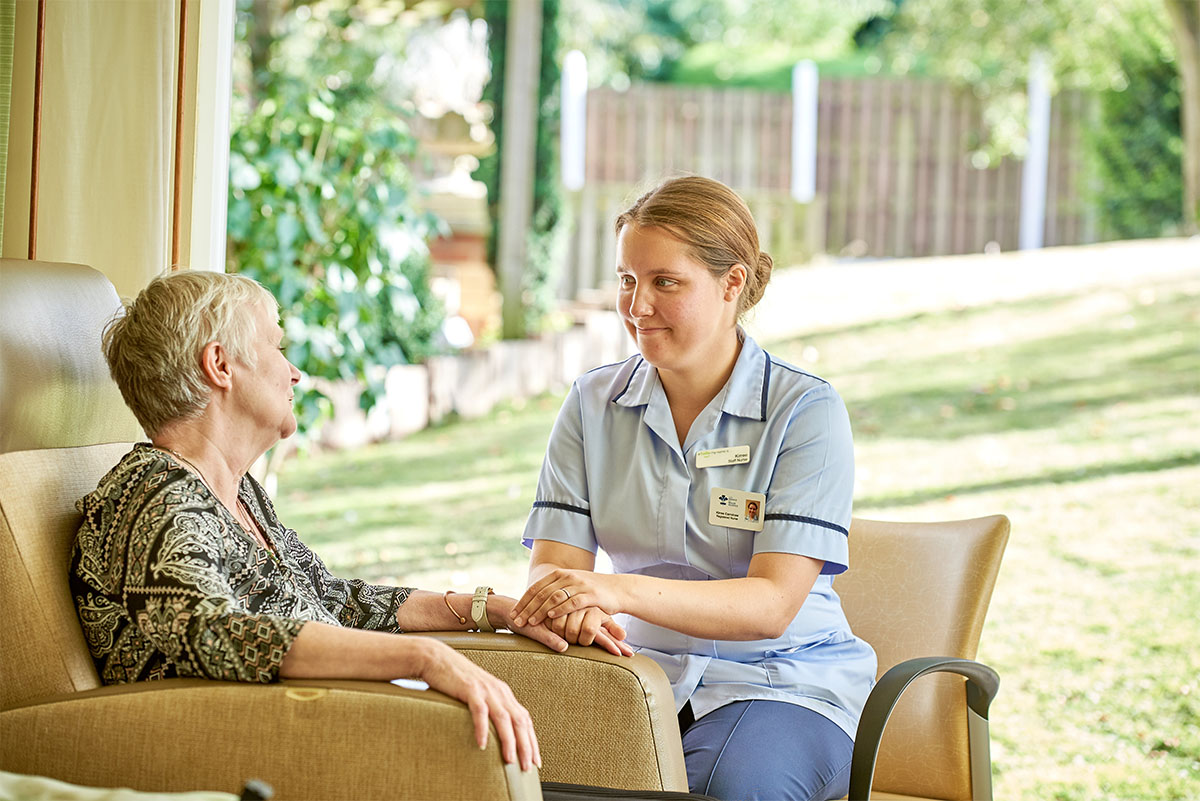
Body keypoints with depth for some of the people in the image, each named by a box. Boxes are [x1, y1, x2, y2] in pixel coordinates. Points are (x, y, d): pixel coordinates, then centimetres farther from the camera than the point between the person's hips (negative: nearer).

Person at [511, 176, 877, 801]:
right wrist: (572, 604, -28)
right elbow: (552, 563, -1)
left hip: (785, 681, -3)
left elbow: (772, 603, -16)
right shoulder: (593, 403, 8)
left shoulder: (806, 410, -6)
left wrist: (623, 592, -33)